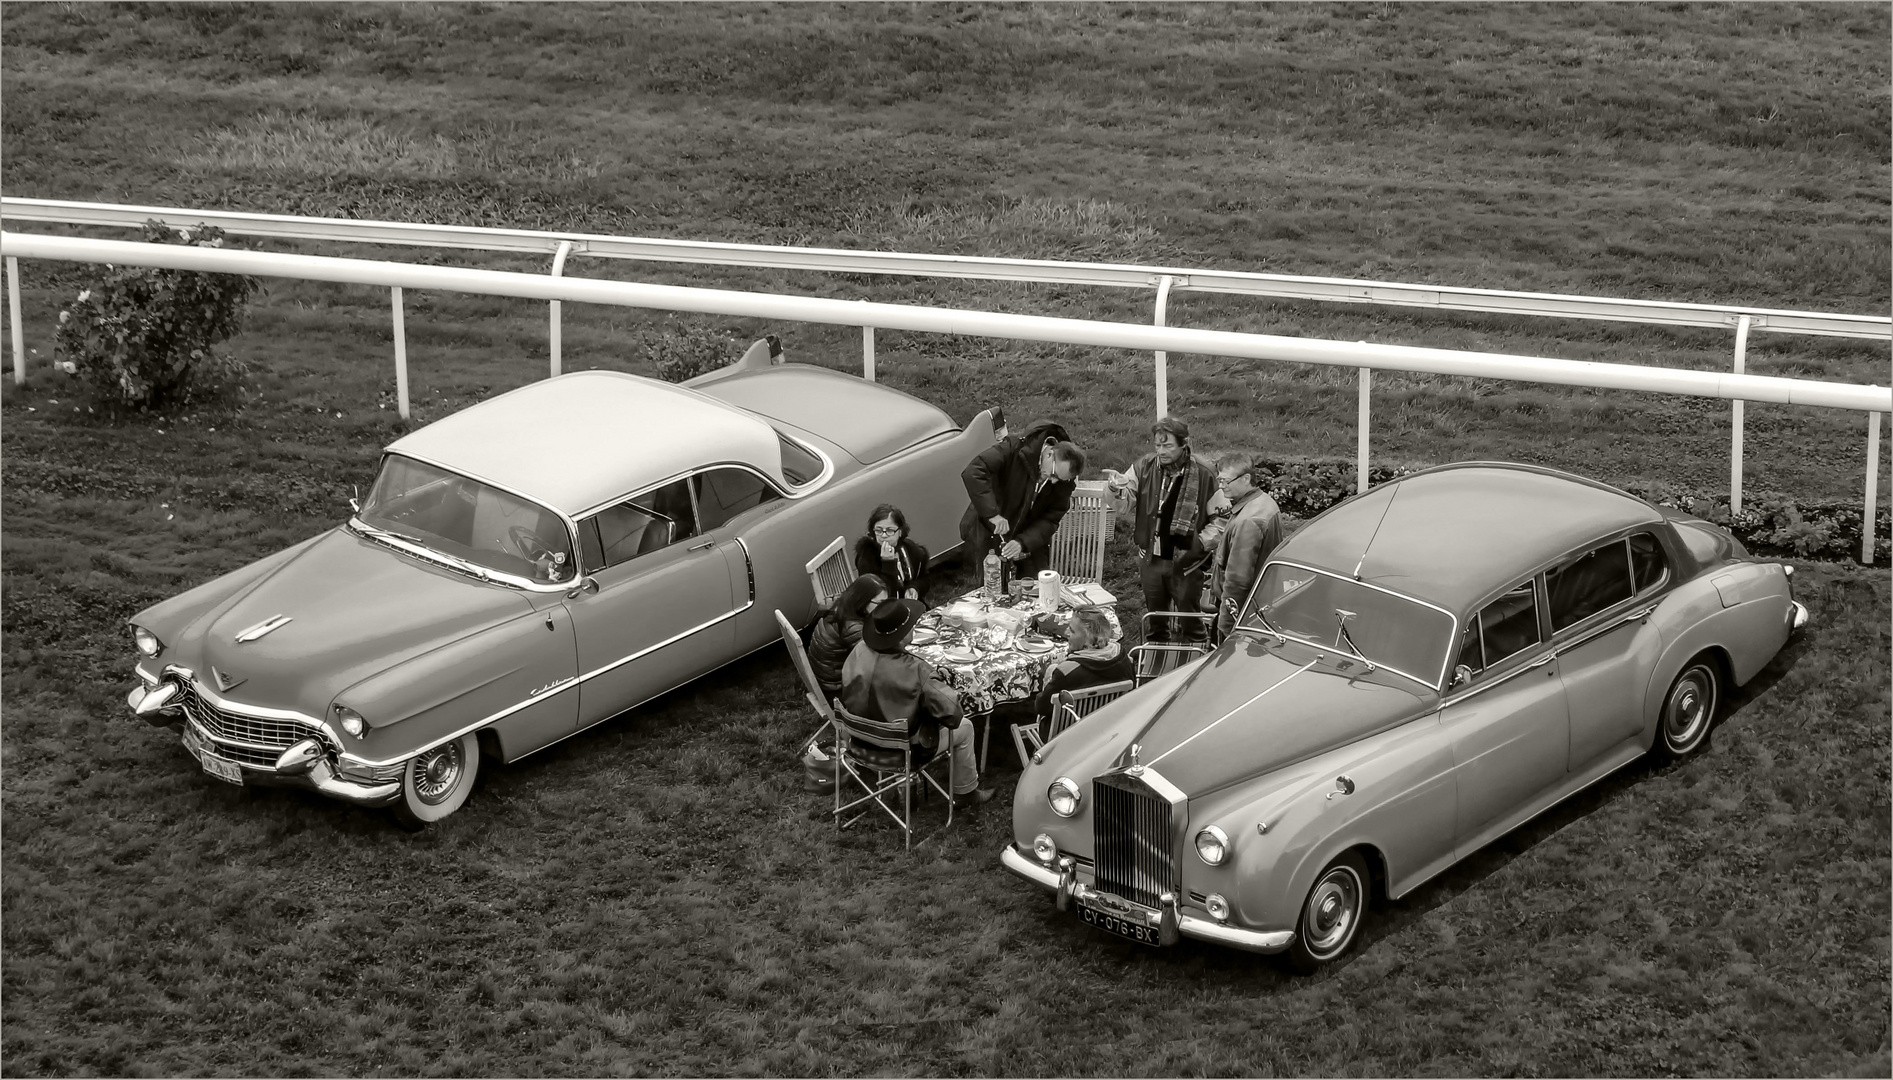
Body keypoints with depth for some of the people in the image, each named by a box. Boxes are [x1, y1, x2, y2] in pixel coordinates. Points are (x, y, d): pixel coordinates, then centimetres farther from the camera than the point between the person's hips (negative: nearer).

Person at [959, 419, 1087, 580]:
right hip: (989, 536, -3)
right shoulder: (1014, 450, -26)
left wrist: (1023, 542, -29)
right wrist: (992, 514, -42)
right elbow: (972, 472, -35)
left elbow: (1050, 520, -11)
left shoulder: (1064, 479, -12)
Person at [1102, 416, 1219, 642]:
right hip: (1151, 559, 4)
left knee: (1190, 624, 9)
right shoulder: (1145, 467, -5)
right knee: (1155, 622, 21)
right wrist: (1116, 489, -28)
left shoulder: (1204, 476, -14)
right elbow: (1125, 501, -6)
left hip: (1186, 562, -3)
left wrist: (1202, 542, -17)